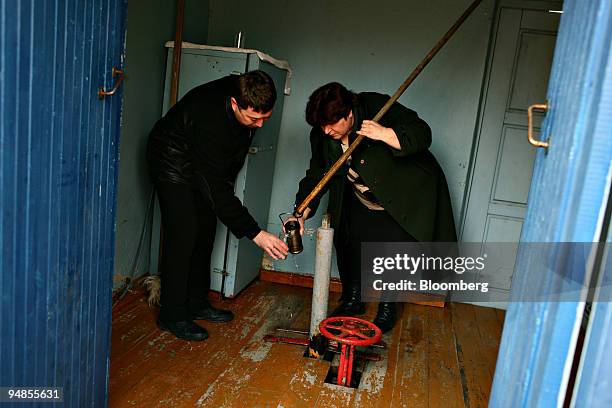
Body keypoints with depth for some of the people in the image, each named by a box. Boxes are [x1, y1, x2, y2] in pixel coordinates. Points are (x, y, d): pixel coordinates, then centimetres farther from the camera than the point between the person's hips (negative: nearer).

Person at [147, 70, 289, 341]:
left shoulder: (250, 101, -17)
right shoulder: (209, 118, -40)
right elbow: (214, 188, -38)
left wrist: (226, 182, 11)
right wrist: (255, 233, -38)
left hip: (205, 162, 8)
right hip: (173, 160, -7)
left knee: (206, 230, 7)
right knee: (183, 233, -13)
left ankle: (196, 303, 19)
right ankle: (172, 315, -1)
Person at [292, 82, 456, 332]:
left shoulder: (377, 107, -26)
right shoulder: (321, 136, -11)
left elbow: (422, 135, -27)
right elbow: (317, 175, -8)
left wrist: (385, 134, -42)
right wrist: (301, 214, -20)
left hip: (402, 198, -4)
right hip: (361, 201, 5)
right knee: (350, 241, 3)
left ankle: (388, 307, 15)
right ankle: (353, 300, 25)